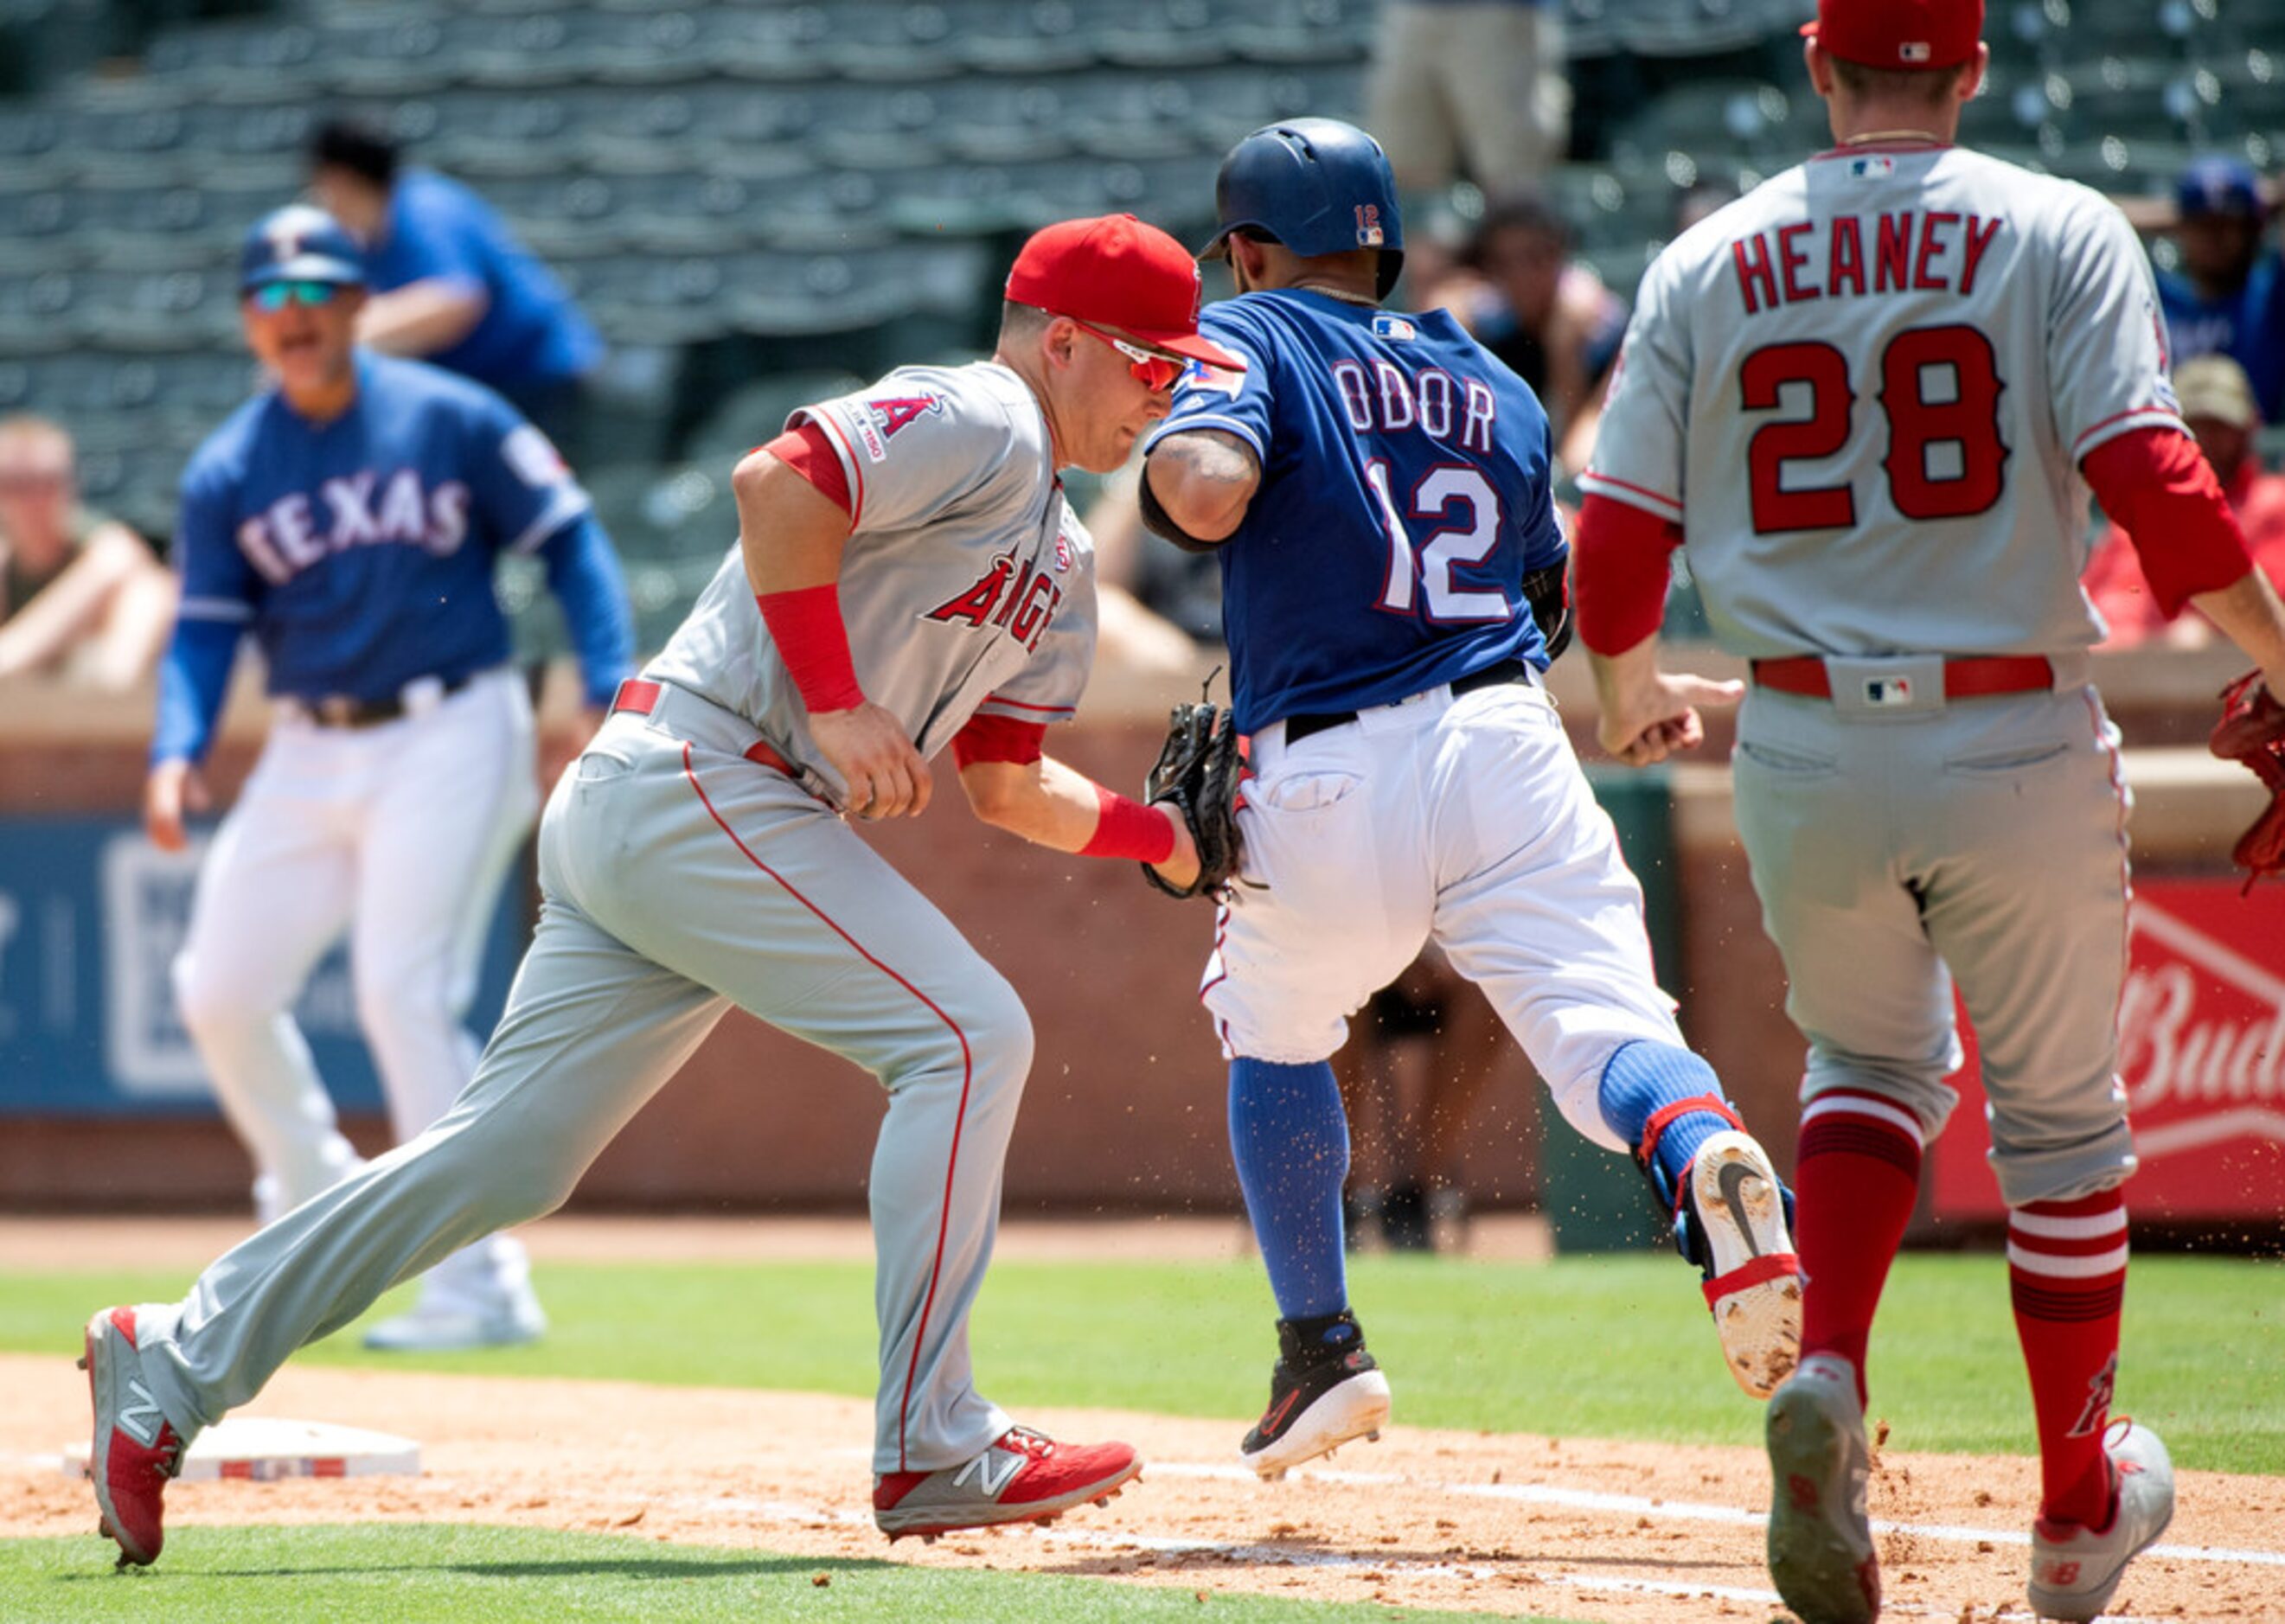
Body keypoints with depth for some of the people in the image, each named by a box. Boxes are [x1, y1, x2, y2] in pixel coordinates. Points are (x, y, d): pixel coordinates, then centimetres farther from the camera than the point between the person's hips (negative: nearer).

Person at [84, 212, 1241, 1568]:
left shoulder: (1061, 565, 23)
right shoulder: (974, 422, -8)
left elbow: (1004, 785, 25)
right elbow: (777, 484, -22)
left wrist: (1162, 836, 13)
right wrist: (837, 706, -20)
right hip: (695, 783, -10)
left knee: (507, 1156, 7)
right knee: (966, 1033, -13)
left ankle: (174, 1366, 10)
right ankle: (930, 1449, -13)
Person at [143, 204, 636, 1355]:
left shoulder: (451, 420, -4)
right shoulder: (227, 471, 4)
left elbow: (567, 539, 0)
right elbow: (206, 626, 2)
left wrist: (610, 691, -12)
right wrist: (178, 751, -16)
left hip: (449, 734, -5)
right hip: (310, 752, 5)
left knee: (405, 992, -17)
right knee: (220, 990, 4)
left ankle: (479, 1287, -13)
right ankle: (314, 1199, 29)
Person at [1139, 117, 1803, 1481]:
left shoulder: (1249, 340, 5)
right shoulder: (1496, 388, 22)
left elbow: (1209, 493, -15)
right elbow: (1567, 596, 27)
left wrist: (1162, 445, 7)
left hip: (1323, 781, -2)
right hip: (1506, 750, 2)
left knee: (1274, 1038, 24)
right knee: (1605, 1022, -12)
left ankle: (1323, 1353, 26)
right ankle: (1705, 1152, -47)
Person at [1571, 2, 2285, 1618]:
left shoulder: (1708, 264, 4)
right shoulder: (2058, 234, -4)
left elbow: (1617, 545, 3)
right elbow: (2156, 486, -15)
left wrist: (1636, 690, 22)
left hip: (1805, 756, 2)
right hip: (2019, 751, -2)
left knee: (1873, 1061, 25)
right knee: (2063, 1119, 15)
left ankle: (1826, 1377, -2)